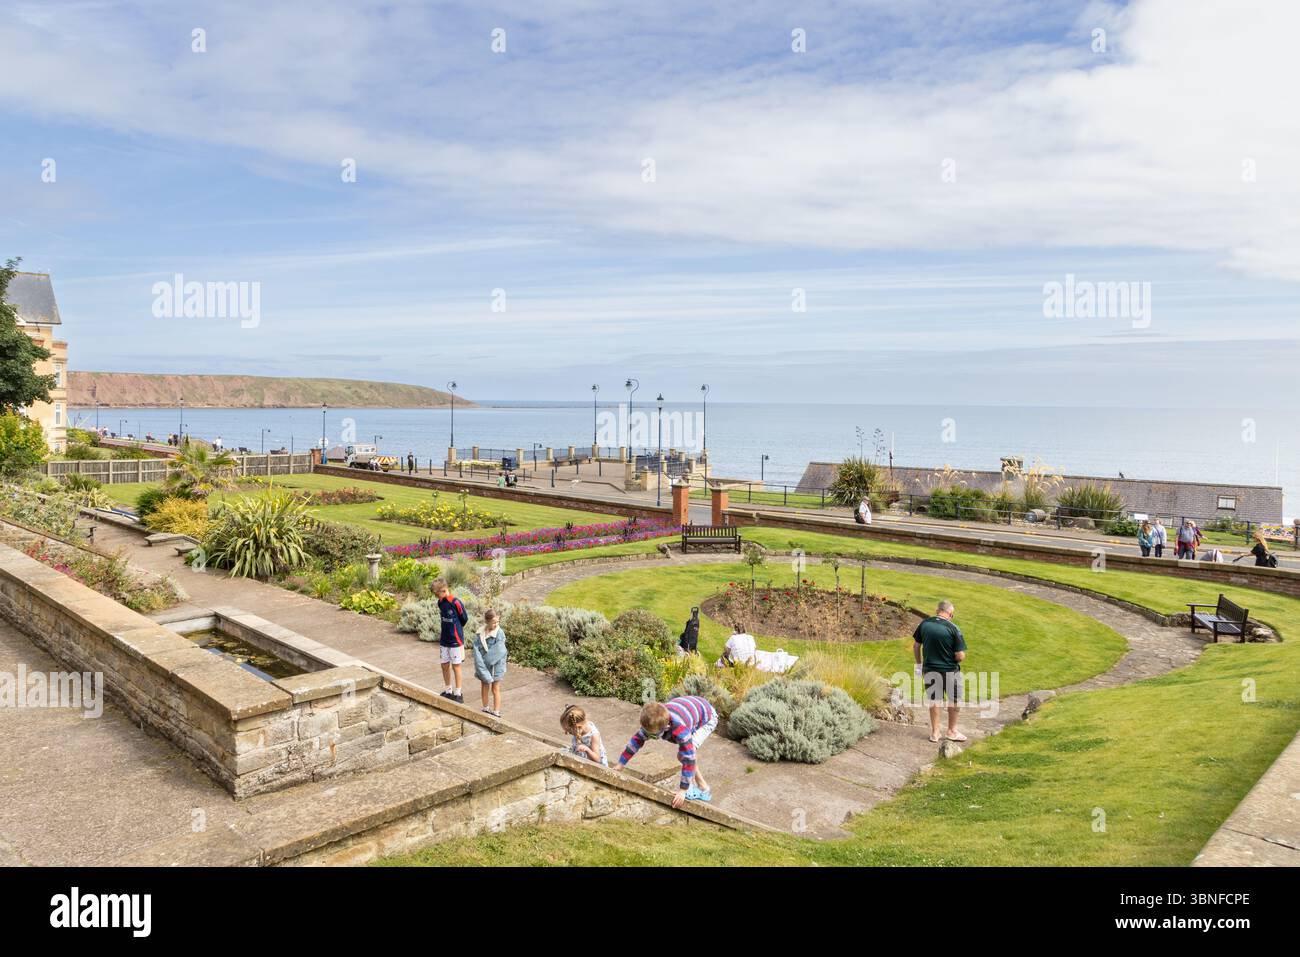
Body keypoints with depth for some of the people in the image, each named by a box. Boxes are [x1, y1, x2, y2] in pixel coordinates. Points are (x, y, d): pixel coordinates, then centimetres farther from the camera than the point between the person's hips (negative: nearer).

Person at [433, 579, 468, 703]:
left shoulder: (455, 603, -19)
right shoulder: (440, 602, 3)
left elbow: (464, 619, -6)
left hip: (455, 640, -6)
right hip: (444, 640, 6)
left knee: (456, 666, 2)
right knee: (445, 665, 12)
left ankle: (458, 694, 12)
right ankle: (448, 691, 26)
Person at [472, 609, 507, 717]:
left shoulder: (500, 633, -14)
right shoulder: (480, 633, -5)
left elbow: (498, 652, -18)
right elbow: (477, 649, -9)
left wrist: (486, 661, -15)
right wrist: (481, 666, -18)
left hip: (495, 665, -3)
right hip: (484, 665, 3)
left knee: (495, 689, 5)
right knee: (485, 687, 16)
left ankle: (496, 712, 13)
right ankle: (486, 708, 32)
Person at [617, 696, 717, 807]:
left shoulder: (680, 729, -45)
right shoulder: (652, 722, -26)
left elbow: (689, 759, -40)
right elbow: (637, 740, -12)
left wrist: (683, 790, -34)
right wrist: (620, 765, -9)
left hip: (707, 717, -7)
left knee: (689, 749, -24)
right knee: (682, 754, 4)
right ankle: (702, 787, 20)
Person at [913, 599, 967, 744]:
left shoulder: (924, 624, -6)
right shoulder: (953, 629, -17)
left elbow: (916, 646, 4)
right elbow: (960, 656, -16)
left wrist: (919, 664, 16)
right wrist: (962, 657, 7)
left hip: (929, 669, 3)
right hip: (950, 671, -3)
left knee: (934, 700, 18)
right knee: (955, 701, 18)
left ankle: (935, 732, 25)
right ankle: (952, 731, 29)